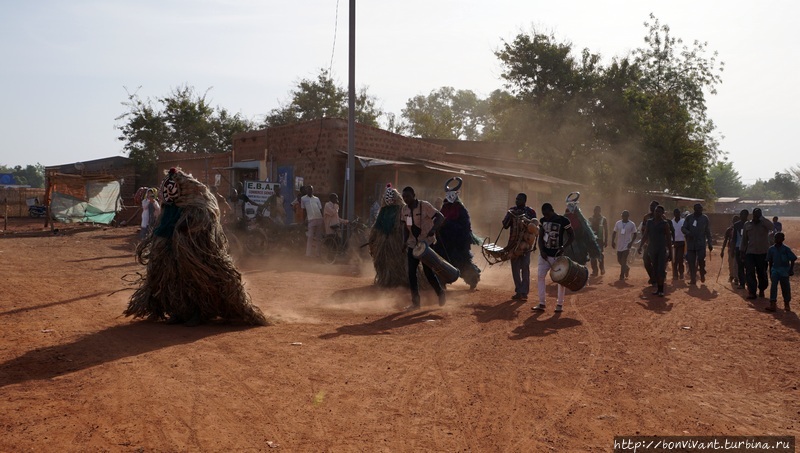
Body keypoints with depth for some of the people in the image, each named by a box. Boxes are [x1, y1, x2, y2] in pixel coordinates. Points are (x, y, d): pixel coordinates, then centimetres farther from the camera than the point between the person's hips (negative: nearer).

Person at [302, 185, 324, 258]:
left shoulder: (317, 199, 12)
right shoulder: (303, 199, 6)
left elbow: (321, 210, 12)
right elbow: (304, 210, 9)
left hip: (319, 219, 3)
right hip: (311, 220, -3)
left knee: (317, 237, 7)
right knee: (310, 237, -6)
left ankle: (317, 253, 15)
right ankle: (309, 253, 0)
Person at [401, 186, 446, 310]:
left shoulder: (425, 206, -15)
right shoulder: (405, 209, 3)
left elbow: (440, 217, -22)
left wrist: (433, 230, -38)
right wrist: (405, 243, 7)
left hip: (427, 243, -6)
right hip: (413, 245, 6)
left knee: (428, 272, -5)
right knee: (411, 273, -1)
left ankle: (441, 293, 21)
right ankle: (415, 302, 8)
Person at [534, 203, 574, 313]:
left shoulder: (563, 220, -13)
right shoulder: (543, 220, 1)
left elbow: (572, 236, -7)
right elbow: (540, 237, 7)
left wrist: (564, 247, -21)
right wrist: (541, 250, -7)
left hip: (557, 255, -4)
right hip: (544, 254, 4)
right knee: (540, 276, -1)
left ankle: (560, 304, 15)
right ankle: (542, 303, 6)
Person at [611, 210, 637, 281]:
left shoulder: (631, 224, -6)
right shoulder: (618, 223, 3)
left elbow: (634, 234, -2)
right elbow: (614, 233, 9)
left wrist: (631, 242, -13)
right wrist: (613, 241, -1)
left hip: (627, 245, -4)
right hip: (619, 245, 4)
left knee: (623, 261, -9)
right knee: (619, 260, 10)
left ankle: (622, 276, 0)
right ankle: (627, 268, 38)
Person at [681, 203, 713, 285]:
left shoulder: (705, 218, 6)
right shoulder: (689, 218, 6)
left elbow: (708, 232, 9)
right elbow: (683, 228, 4)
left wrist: (709, 243, 6)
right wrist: (688, 233, -18)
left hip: (701, 243, -1)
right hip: (691, 243, 1)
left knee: (701, 259, -13)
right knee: (691, 262, 0)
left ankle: (702, 274, 13)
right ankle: (693, 279, 6)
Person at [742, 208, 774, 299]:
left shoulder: (764, 224, -1)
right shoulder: (747, 225, 6)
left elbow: (771, 226, -27)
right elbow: (744, 239, 11)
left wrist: (761, 218, -21)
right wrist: (743, 251, 9)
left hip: (763, 253, -1)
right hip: (750, 253, 1)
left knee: (762, 273, 8)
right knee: (750, 273, -8)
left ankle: (761, 290, 28)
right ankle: (752, 292, -6)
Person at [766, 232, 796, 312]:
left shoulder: (786, 249, -8)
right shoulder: (771, 249, 0)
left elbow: (793, 259, -3)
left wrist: (791, 270, -9)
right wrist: (770, 271, 12)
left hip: (785, 270, -2)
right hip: (775, 269, 2)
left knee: (785, 287, 5)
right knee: (773, 286, -12)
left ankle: (787, 304, 22)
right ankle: (772, 304, -17)